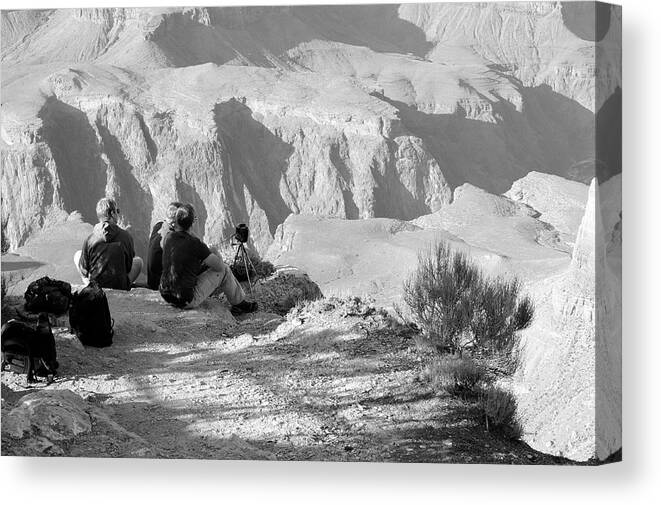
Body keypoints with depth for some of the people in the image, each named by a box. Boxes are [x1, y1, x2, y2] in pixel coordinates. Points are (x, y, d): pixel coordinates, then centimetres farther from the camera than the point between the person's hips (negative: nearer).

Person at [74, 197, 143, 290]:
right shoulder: (126, 236, -11)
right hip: (121, 287, 0)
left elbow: (84, 270, -3)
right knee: (138, 260, 27)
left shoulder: (89, 239, -11)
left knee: (77, 255, 23)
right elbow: (129, 267, 1)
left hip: (96, 286, 0)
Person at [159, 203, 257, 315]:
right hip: (187, 301, -7)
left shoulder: (168, 238, 1)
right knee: (223, 270, 8)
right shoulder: (195, 244, -20)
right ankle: (239, 302, 29)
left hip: (166, 295, 7)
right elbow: (219, 265, -10)